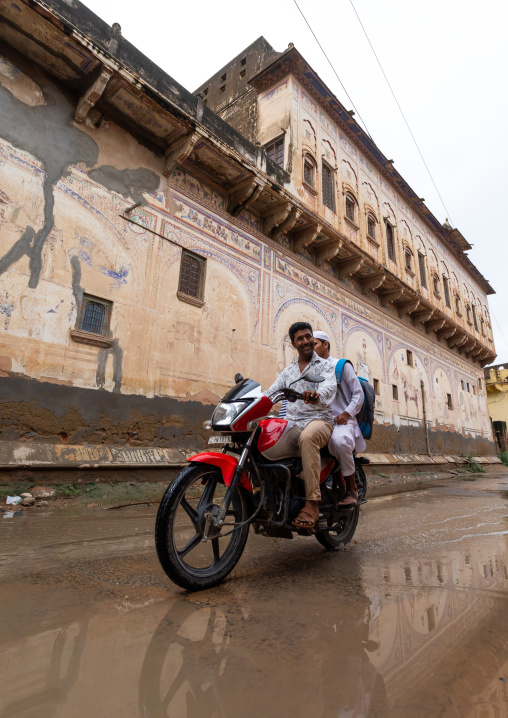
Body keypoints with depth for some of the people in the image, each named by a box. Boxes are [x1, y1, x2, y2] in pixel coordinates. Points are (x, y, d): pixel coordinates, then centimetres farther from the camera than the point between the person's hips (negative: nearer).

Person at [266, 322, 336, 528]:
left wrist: (317, 395, -41)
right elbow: (270, 393, 15)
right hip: (291, 422, 5)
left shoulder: (325, 366, 6)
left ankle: (312, 504, -35)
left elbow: (330, 385, -17)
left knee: (307, 438, -39)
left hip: (319, 420, -5)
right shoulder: (287, 371, 22)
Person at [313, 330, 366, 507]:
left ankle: (352, 489, -18)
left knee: (339, 440, -38)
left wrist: (346, 414, -12)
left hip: (342, 421, -5)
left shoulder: (342, 365, 9)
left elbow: (358, 394, 3)